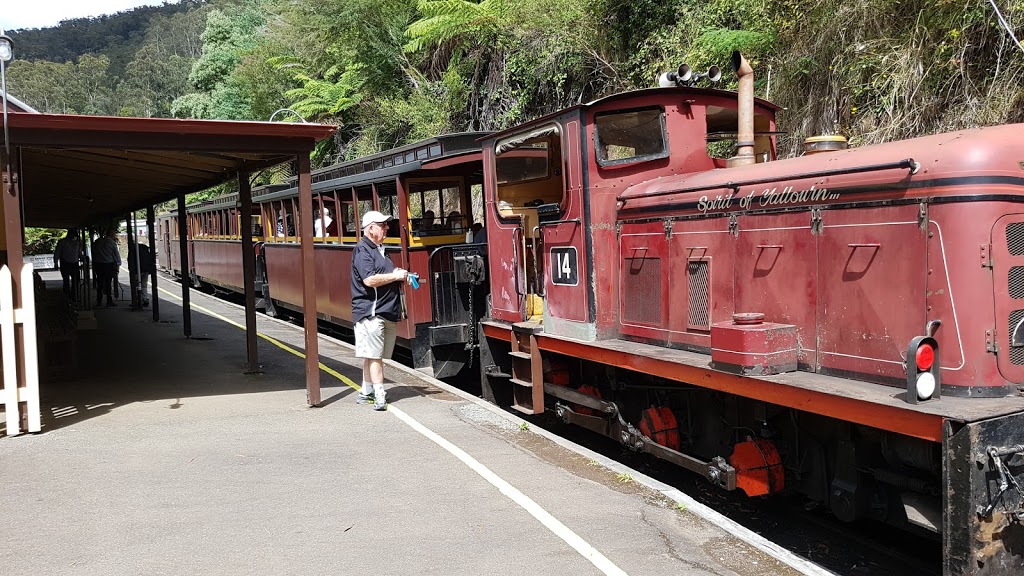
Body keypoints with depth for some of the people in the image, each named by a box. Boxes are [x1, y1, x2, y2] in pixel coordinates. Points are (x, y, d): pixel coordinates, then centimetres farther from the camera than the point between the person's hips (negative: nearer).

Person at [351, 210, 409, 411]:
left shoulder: (379, 249, 19)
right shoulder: (362, 250, -11)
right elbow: (369, 280, -22)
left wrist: (400, 276, 10)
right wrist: (395, 276, -13)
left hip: (386, 311, 9)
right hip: (371, 313, -9)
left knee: (374, 356, 14)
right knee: (374, 355, -7)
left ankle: (366, 392, 22)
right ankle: (379, 397, -8)